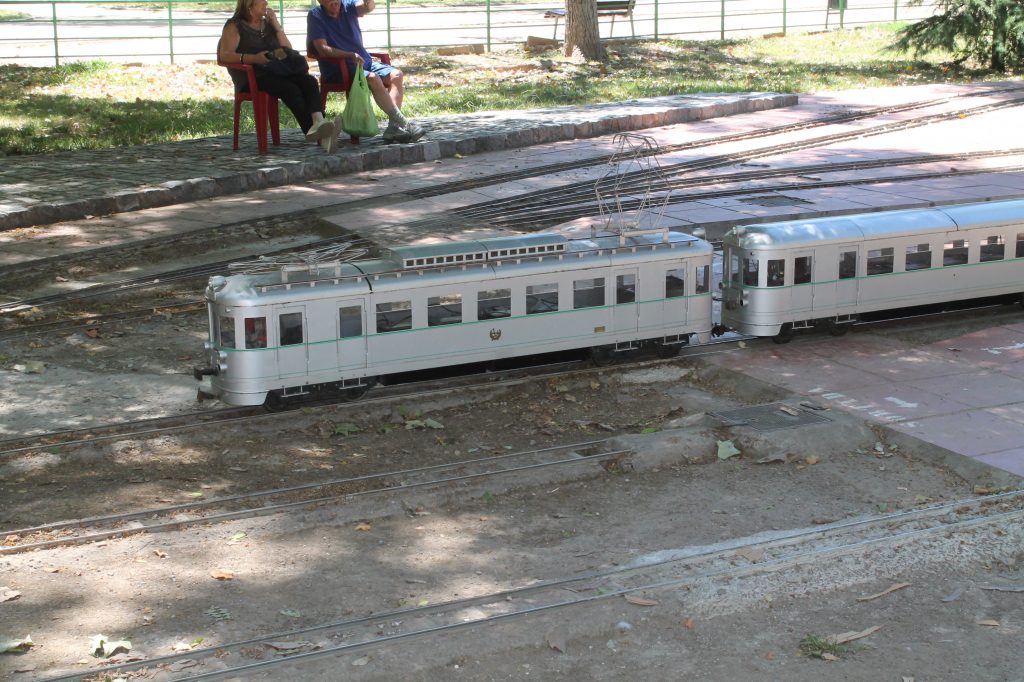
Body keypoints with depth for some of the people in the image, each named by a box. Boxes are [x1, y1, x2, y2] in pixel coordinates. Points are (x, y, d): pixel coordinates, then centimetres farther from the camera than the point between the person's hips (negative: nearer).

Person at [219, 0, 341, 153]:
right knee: (291, 89, -33)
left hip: (276, 71, 6)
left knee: (309, 81, -25)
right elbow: (224, 55, -9)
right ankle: (319, 137, -45)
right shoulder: (235, 26, 6)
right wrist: (254, 58, -23)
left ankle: (318, 121, -51)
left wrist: (277, 26, 7)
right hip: (252, 78, -6)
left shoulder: (268, 23, 24)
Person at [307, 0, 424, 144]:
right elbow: (322, 49, -13)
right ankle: (402, 123, -28)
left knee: (396, 75, -16)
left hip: (365, 63, 6)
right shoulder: (315, 16, -2)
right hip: (337, 71, -6)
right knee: (373, 78, -30)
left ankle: (393, 128, -28)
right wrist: (350, 55, -26)